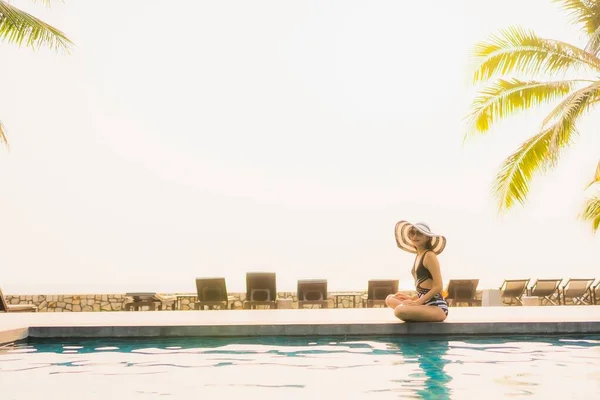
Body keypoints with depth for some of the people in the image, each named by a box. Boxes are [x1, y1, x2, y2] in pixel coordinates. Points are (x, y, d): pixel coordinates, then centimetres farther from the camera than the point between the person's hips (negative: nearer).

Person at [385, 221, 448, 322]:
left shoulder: (429, 255, -10)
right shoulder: (418, 256, 16)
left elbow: (438, 287, -15)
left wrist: (418, 302, -16)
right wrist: (412, 298, 12)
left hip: (437, 307, -10)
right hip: (425, 303, 10)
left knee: (399, 311, -31)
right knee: (390, 299, 19)